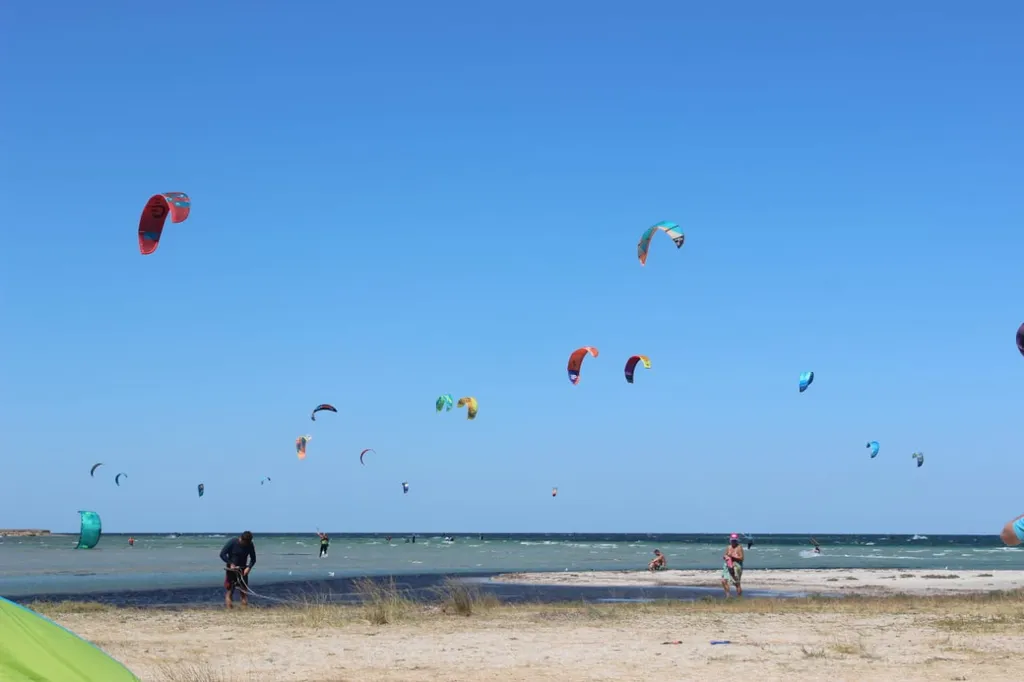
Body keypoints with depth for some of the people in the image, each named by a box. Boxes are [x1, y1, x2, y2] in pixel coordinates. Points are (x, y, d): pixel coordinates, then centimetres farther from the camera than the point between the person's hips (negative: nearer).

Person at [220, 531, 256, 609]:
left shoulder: (250, 545, -5)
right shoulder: (232, 542, -14)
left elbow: (253, 559, 4)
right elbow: (222, 554, -12)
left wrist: (249, 567, -14)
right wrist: (231, 564, -20)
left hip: (243, 570, 3)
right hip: (231, 568, -3)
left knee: (244, 590, 1)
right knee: (229, 590, -5)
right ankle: (228, 607, -5)